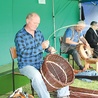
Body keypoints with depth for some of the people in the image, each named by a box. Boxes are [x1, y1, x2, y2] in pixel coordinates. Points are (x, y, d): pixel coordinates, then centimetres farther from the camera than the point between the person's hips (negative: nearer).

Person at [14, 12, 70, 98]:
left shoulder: (39, 32, 6)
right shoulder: (20, 35, -15)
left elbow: (44, 46, 15)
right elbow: (23, 53, -25)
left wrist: (50, 49, -11)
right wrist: (41, 47, -29)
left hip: (40, 63, 7)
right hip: (26, 65, -7)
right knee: (36, 76, -38)